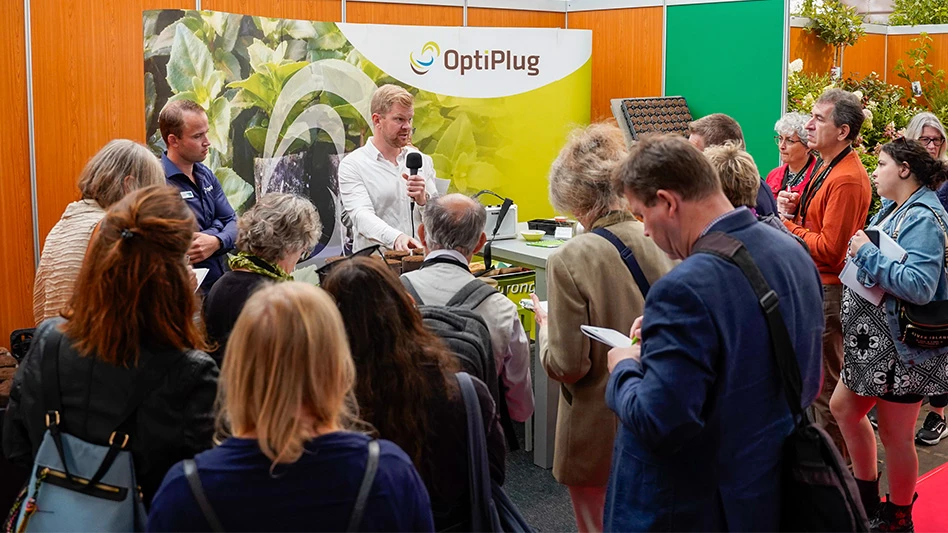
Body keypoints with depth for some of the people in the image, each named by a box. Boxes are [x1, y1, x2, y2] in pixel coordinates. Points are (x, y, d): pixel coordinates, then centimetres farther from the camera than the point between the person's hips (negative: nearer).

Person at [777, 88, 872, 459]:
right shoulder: (827, 166, 11)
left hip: (829, 290, -10)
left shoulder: (847, 179, -22)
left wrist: (788, 225, -12)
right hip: (815, 284, 10)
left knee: (826, 381, 1)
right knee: (817, 374, 19)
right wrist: (794, 209, 1)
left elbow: (829, 247, -24)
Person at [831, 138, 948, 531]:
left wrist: (867, 254, -24)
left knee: (895, 435, 4)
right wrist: (861, 253, 3)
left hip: (902, 349, -10)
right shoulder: (892, 208, 9)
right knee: (844, 407, 19)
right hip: (874, 341, 10)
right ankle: (867, 497, 35)